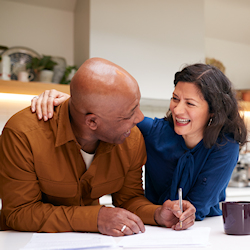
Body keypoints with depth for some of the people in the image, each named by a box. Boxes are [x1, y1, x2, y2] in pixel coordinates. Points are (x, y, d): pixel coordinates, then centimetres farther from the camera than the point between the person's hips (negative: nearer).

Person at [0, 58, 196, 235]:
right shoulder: (22, 134, -24)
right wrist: (95, 218, -29)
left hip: (88, 242, 3)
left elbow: (129, 197, 3)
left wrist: (157, 214, -19)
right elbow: (19, 212, -21)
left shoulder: (132, 139, -10)